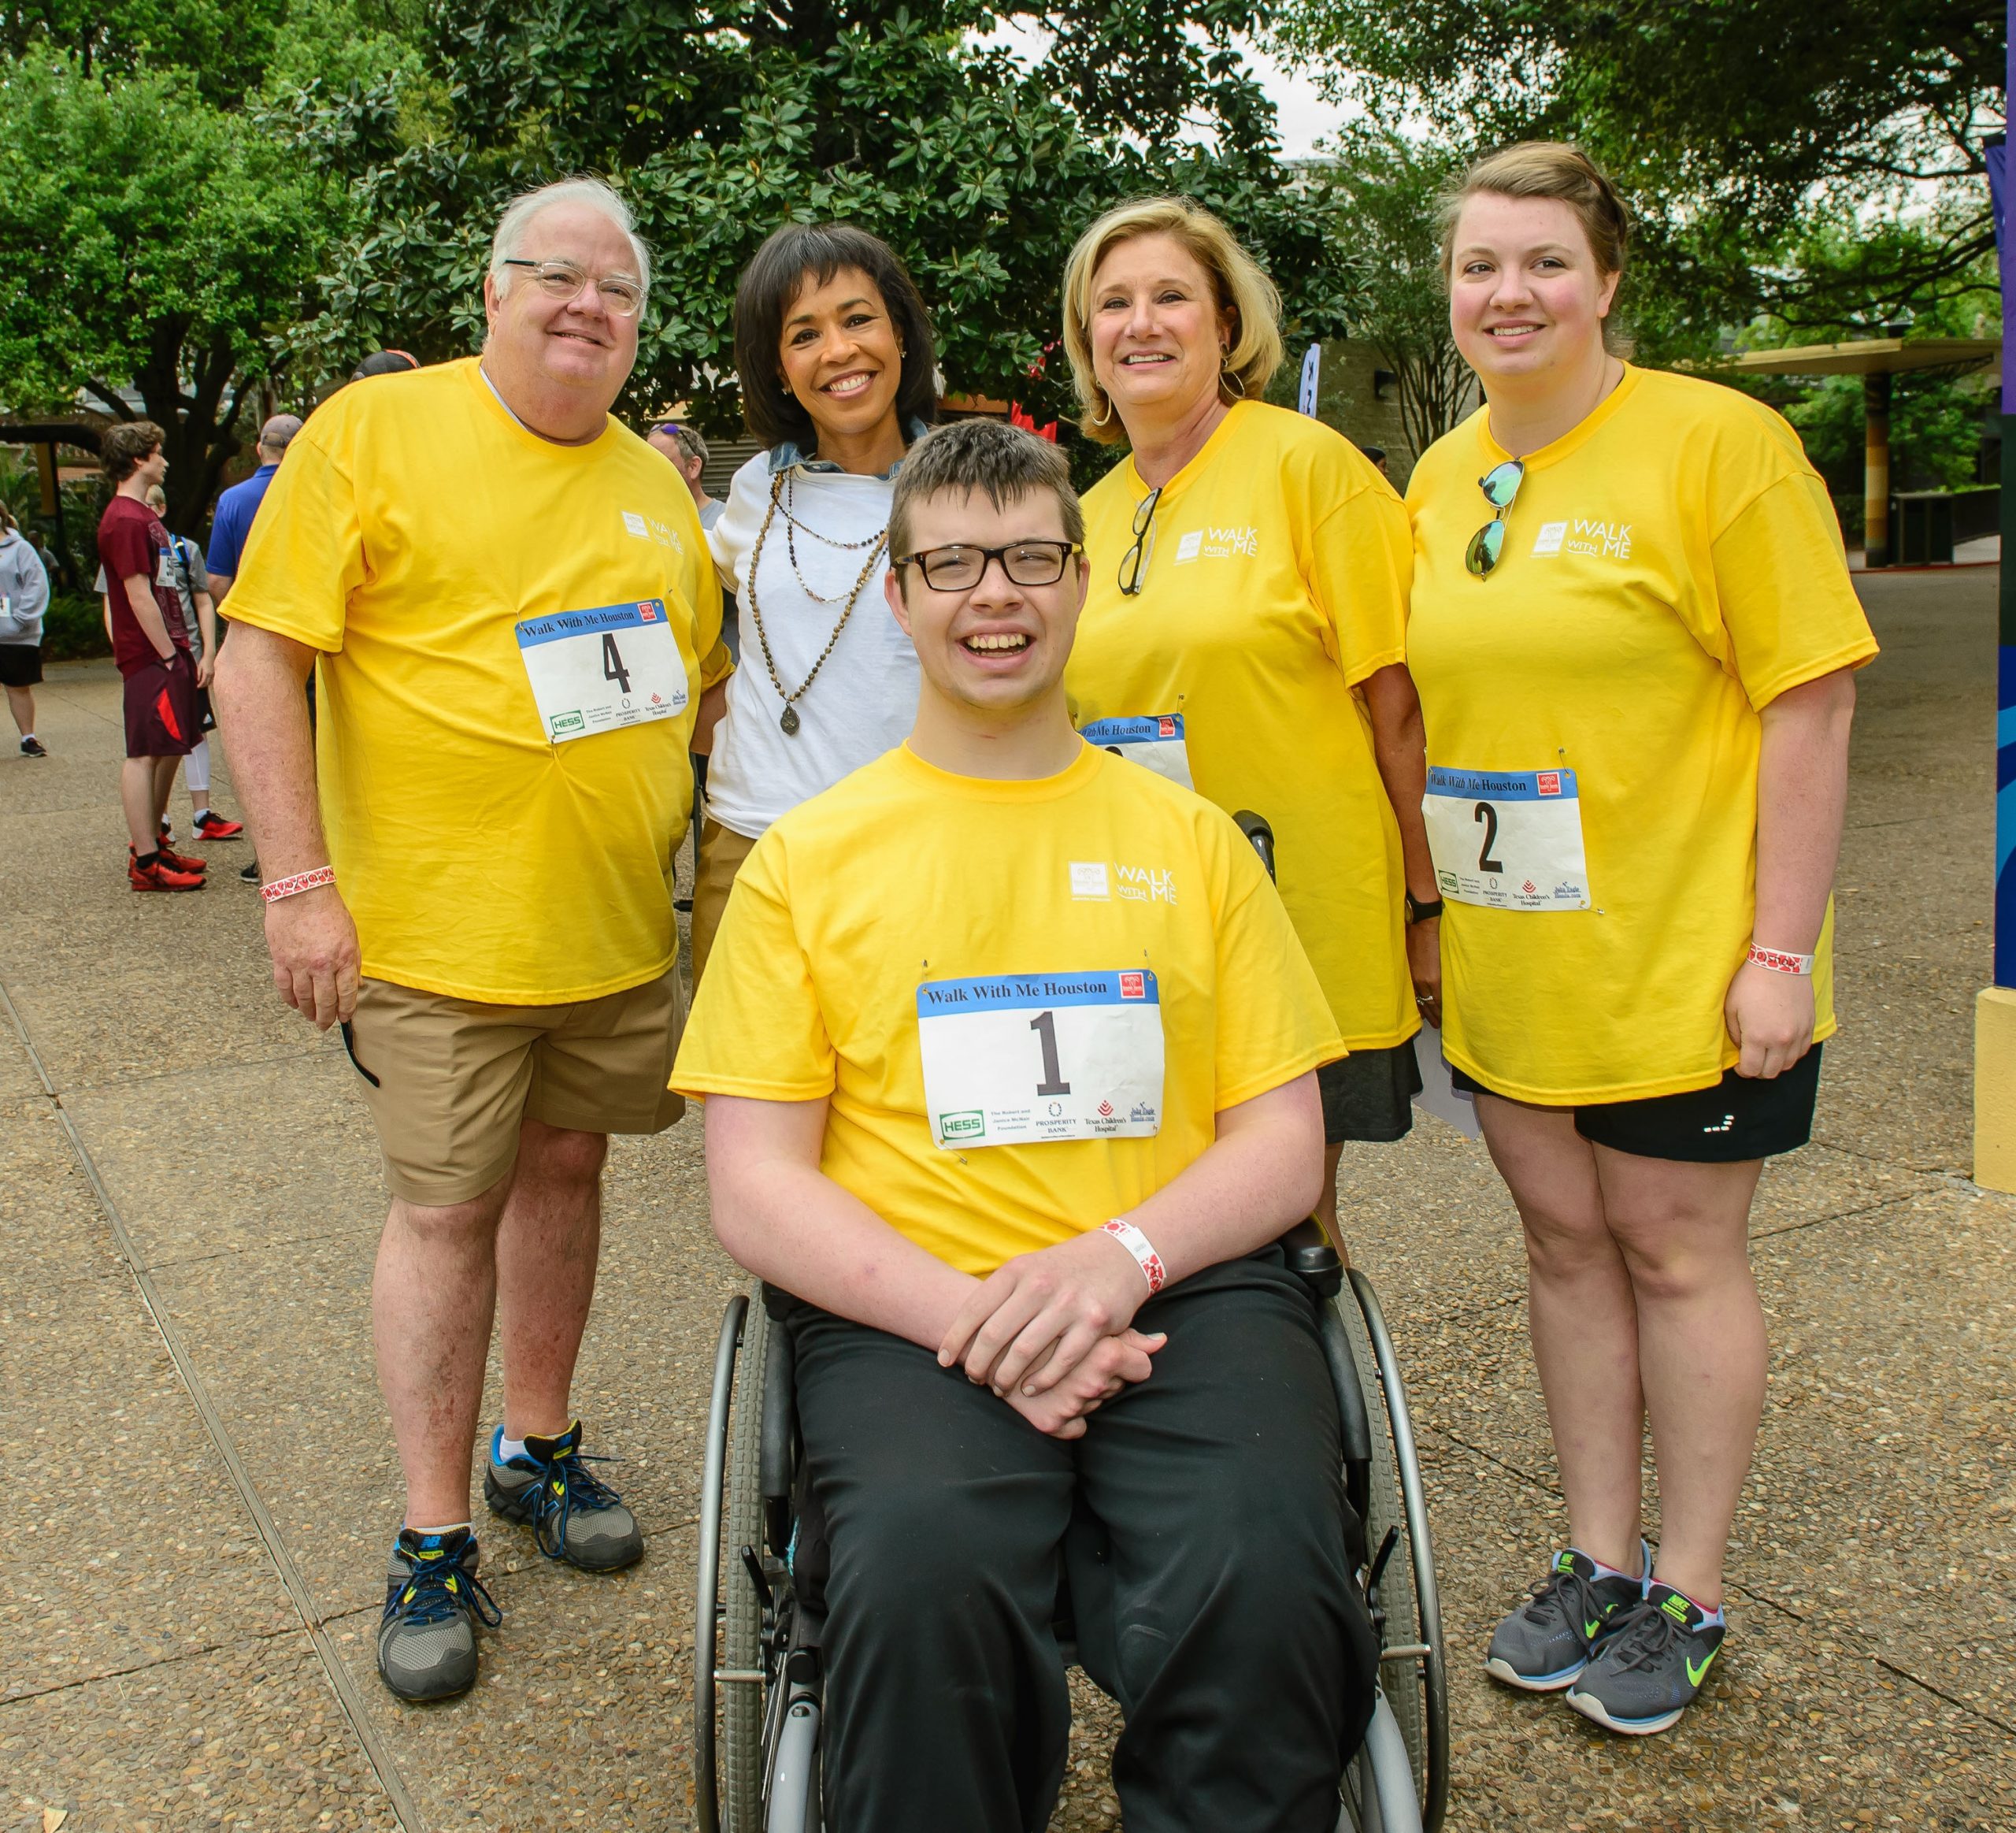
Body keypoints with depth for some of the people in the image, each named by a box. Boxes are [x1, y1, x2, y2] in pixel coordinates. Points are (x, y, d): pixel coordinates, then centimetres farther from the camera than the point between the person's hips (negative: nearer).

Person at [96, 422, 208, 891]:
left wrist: (184, 651, 16)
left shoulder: (142, 515, 19)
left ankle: (154, 842, 23)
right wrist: (169, 655, -17)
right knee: (145, 754, -7)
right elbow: (139, 596, -18)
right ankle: (144, 863, -4)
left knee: (168, 751, 14)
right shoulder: (126, 520, -14)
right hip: (150, 657, -10)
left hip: (169, 651, 10)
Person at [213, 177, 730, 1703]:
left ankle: (537, 1448, 34)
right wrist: (301, 881, -16)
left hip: (618, 927, 5)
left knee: (563, 1165, 15)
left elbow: (697, 682, 20)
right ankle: (433, 1539, 16)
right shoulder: (376, 430, -6)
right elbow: (261, 656, -11)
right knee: (449, 1205, 2)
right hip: (439, 924, -5)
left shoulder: (654, 481, 11)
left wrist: (678, 849, 12)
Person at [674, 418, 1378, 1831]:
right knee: (926, 1575, -32)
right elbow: (756, 1190, 3)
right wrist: (965, 1315, -14)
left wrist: (1122, 1257, -10)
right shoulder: (809, 855, 10)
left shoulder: (1190, 839, 15)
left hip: (1181, 1290, 2)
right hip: (906, 1312, -1)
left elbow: (1285, 1144, 11)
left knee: (1264, 1584, -28)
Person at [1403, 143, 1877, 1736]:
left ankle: (1689, 1594, 23)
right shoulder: (1443, 476, 7)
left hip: (1682, 949, -5)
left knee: (1676, 1251, 6)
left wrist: (1781, 950, -16)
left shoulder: (1721, 441, -10)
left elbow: (1809, 703, -13)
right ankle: (1598, 1560, 30)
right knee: (1566, 1242, 14)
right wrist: (1433, 900, 11)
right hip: (1510, 956, 5)